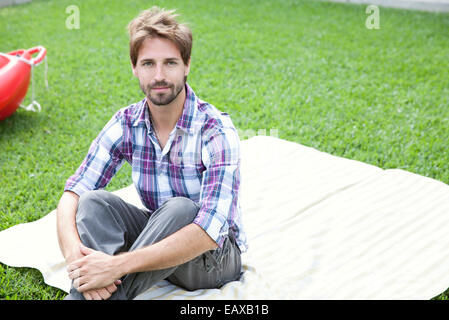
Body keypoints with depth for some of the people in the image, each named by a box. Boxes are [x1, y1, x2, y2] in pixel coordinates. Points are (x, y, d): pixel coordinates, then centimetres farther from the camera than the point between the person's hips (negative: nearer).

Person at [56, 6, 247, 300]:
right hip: (157, 238, 5)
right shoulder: (126, 124, -6)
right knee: (95, 201, -21)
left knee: (180, 210, -36)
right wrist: (74, 252, -34)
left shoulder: (216, 130, -23)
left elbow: (210, 230, -34)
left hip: (216, 254, -4)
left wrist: (117, 265, -41)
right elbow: (73, 193, -11)